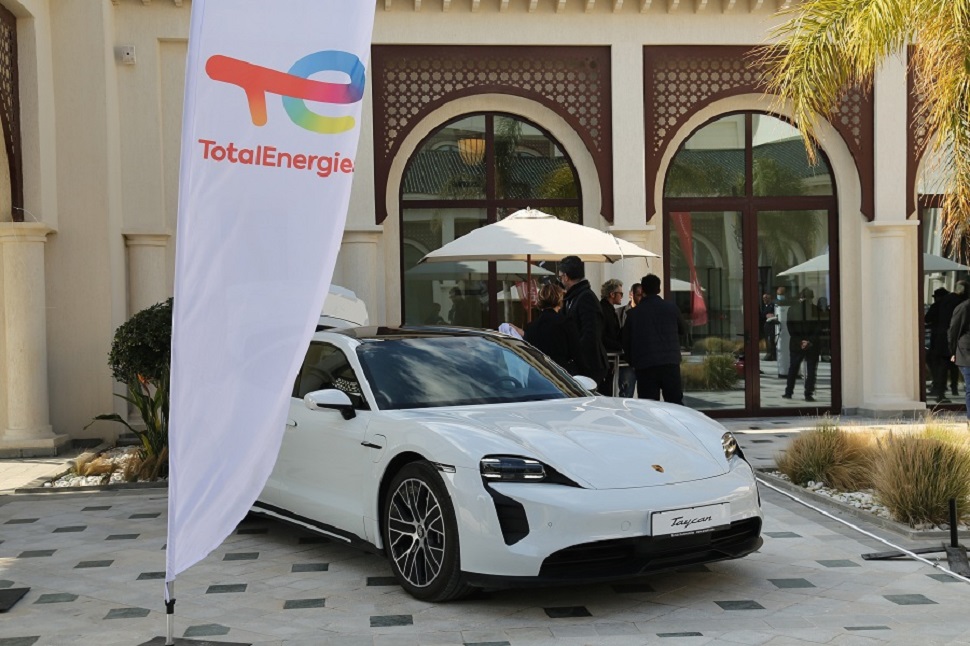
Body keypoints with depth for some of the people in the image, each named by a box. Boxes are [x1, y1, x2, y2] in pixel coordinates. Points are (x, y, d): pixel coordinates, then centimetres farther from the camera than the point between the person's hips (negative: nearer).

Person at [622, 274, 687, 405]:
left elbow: (626, 342, 8)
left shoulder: (633, 313, 4)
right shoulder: (671, 308, 3)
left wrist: (633, 361, 21)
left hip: (644, 365, 0)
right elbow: (683, 330, 19)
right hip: (670, 363, 0)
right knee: (675, 404, 4)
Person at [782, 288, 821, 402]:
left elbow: (790, 328, -3)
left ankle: (788, 392, 17)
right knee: (811, 370, 4)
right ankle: (808, 394, -1)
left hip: (796, 344, 2)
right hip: (813, 344, -2)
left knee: (793, 368, 14)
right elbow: (818, 328, -9)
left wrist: (799, 341, -4)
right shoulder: (815, 309, -7)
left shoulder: (792, 309, -1)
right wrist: (810, 341, -9)